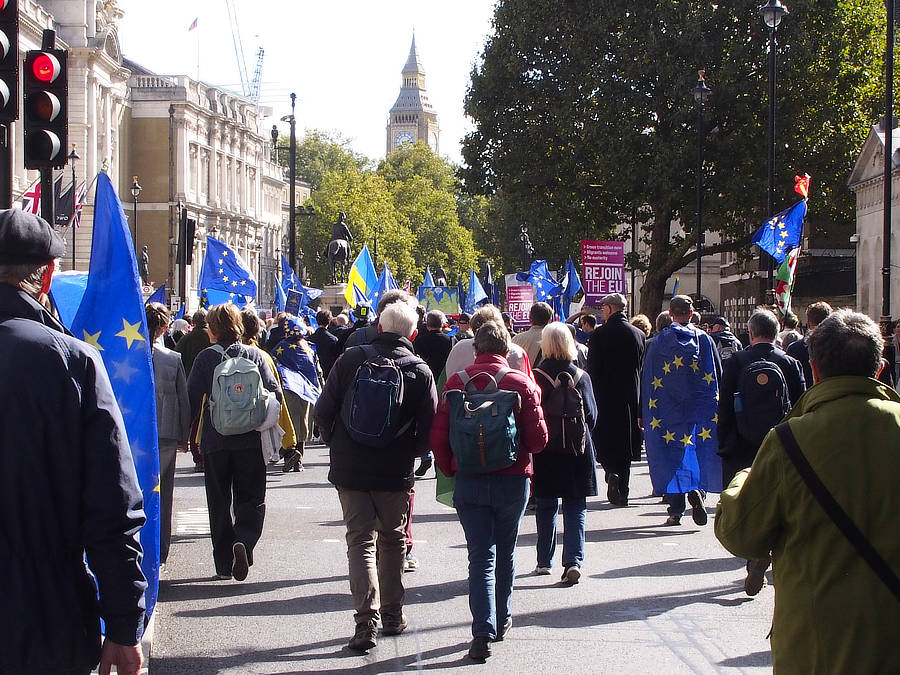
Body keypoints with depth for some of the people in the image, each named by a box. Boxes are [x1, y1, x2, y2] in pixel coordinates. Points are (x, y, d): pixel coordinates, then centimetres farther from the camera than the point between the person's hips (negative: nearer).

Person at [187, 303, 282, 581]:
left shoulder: (205, 357, -2)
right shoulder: (255, 355, 1)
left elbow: (192, 399, -5)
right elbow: (275, 393, -2)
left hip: (214, 441, 0)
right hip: (250, 441, 0)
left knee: (219, 501, 10)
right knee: (251, 497, 7)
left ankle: (224, 564, 9)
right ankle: (244, 541, -20)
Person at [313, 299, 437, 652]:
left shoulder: (351, 359, -5)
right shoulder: (420, 371, -5)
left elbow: (323, 411, -3)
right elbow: (429, 428, -5)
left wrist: (337, 444, 13)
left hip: (350, 468, 0)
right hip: (396, 473, 0)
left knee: (360, 540, 3)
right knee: (393, 540, 17)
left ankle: (367, 620, -10)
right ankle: (392, 615, 24)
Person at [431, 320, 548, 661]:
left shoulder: (456, 382, -4)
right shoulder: (522, 383, -6)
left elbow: (438, 436, -5)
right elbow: (538, 438, -8)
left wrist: (450, 470, 11)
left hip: (469, 481, 0)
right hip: (513, 480, 0)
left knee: (481, 557, 2)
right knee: (505, 553, 18)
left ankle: (483, 633, -9)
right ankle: (502, 620, 31)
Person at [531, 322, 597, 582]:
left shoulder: (536, 378, -10)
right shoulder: (582, 377, -3)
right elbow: (592, 415, 3)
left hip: (545, 451, -1)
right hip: (578, 451, 1)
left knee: (546, 507, 12)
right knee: (575, 508, 5)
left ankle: (544, 561, 18)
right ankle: (573, 560, -9)